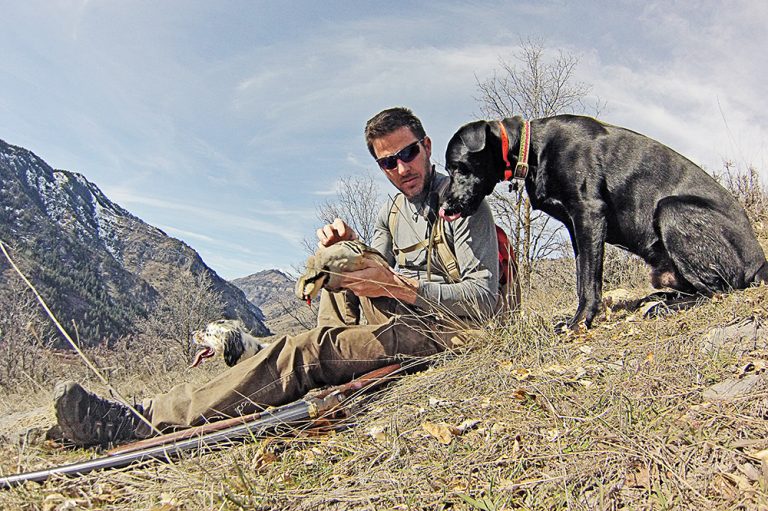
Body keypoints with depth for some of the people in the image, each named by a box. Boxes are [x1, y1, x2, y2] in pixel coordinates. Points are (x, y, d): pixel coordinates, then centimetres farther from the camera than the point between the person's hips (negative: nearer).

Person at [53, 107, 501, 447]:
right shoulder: (391, 213, 17)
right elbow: (377, 277, 6)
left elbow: (483, 300, -17)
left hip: (445, 330, -8)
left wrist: (397, 286, -26)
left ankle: (138, 422, -24)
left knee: (300, 351, -24)